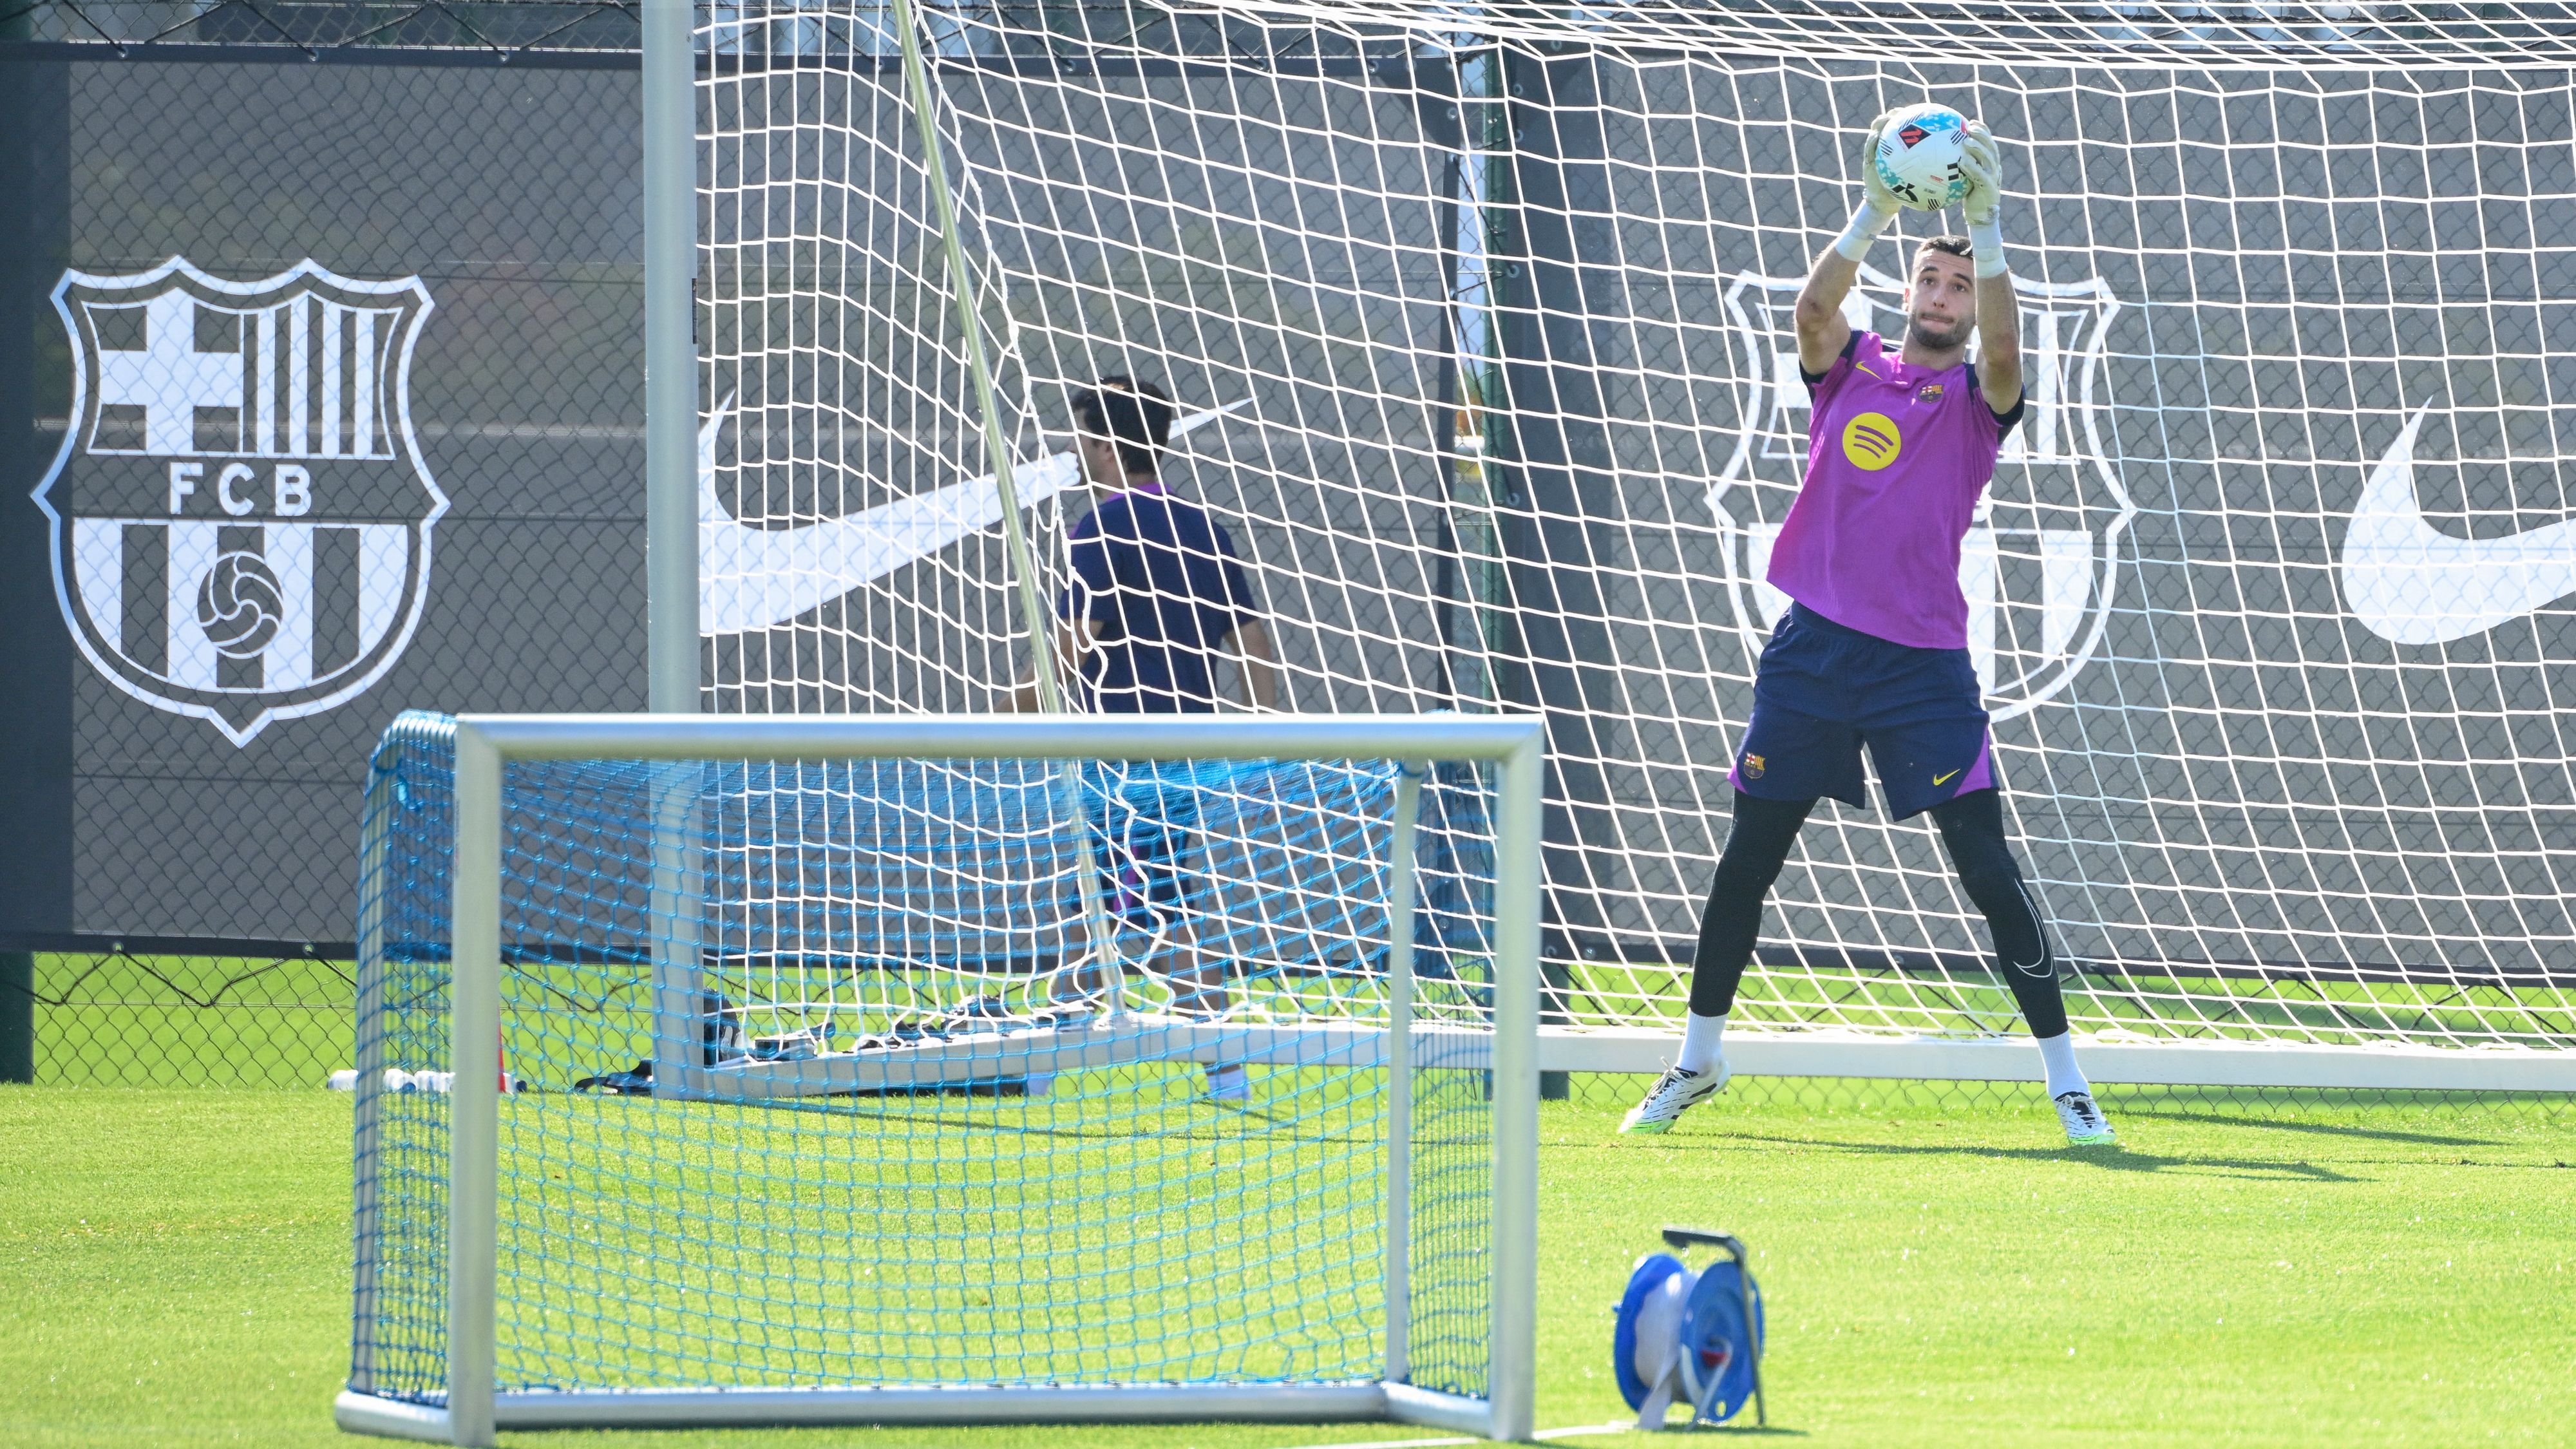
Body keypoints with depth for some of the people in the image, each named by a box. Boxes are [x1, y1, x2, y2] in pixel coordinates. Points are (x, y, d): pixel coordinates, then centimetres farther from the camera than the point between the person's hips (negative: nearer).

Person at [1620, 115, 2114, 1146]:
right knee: (1746, 860, 8)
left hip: (1924, 663, -2)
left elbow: (2002, 344, -19)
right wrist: (1875, 214, -23)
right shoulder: (1849, 369, 9)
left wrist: (1986, 229, -27)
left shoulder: (1976, 397, 3)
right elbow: (1815, 306, -12)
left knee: (1989, 871, -8)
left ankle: (2066, 1081, -3)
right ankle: (1697, 1064, 23)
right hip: (1814, 646, 2)